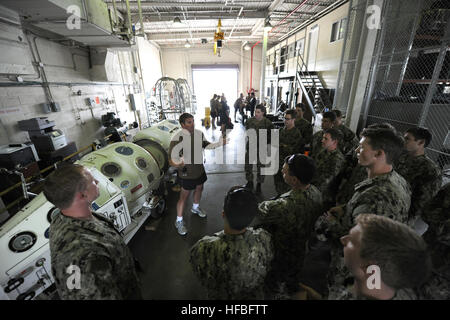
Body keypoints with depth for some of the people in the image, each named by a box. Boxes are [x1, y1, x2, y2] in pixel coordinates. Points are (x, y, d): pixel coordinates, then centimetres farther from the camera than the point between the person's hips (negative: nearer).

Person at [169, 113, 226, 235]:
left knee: (199, 189, 26)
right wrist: (178, 163, -51)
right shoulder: (178, 138, -25)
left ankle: (195, 208, 56)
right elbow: (172, 158, -28)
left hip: (200, 169, 7)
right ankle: (179, 221, 29)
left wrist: (220, 143, -3)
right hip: (187, 172, -6)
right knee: (184, 197, 7)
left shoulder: (199, 133, -6)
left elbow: (207, 145, 11)